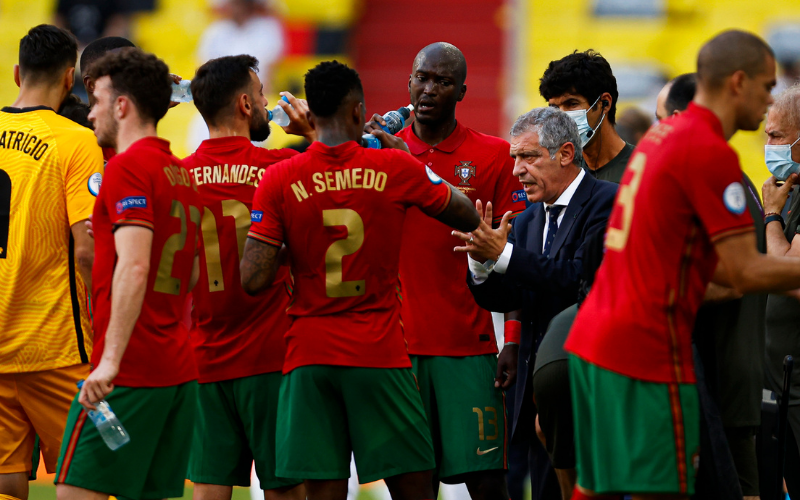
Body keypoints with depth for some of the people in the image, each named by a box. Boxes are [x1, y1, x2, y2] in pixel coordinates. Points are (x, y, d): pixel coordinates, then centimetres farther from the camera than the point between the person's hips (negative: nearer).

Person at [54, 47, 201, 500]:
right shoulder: (183, 174, 17)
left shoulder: (128, 167, -10)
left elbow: (134, 267, -22)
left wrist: (111, 360, -27)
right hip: (180, 369, 9)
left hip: (130, 372, -9)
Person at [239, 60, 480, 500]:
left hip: (309, 354, 1)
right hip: (380, 355, -1)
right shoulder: (395, 168, -3)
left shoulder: (279, 179, -2)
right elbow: (468, 217, 12)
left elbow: (253, 280, -8)